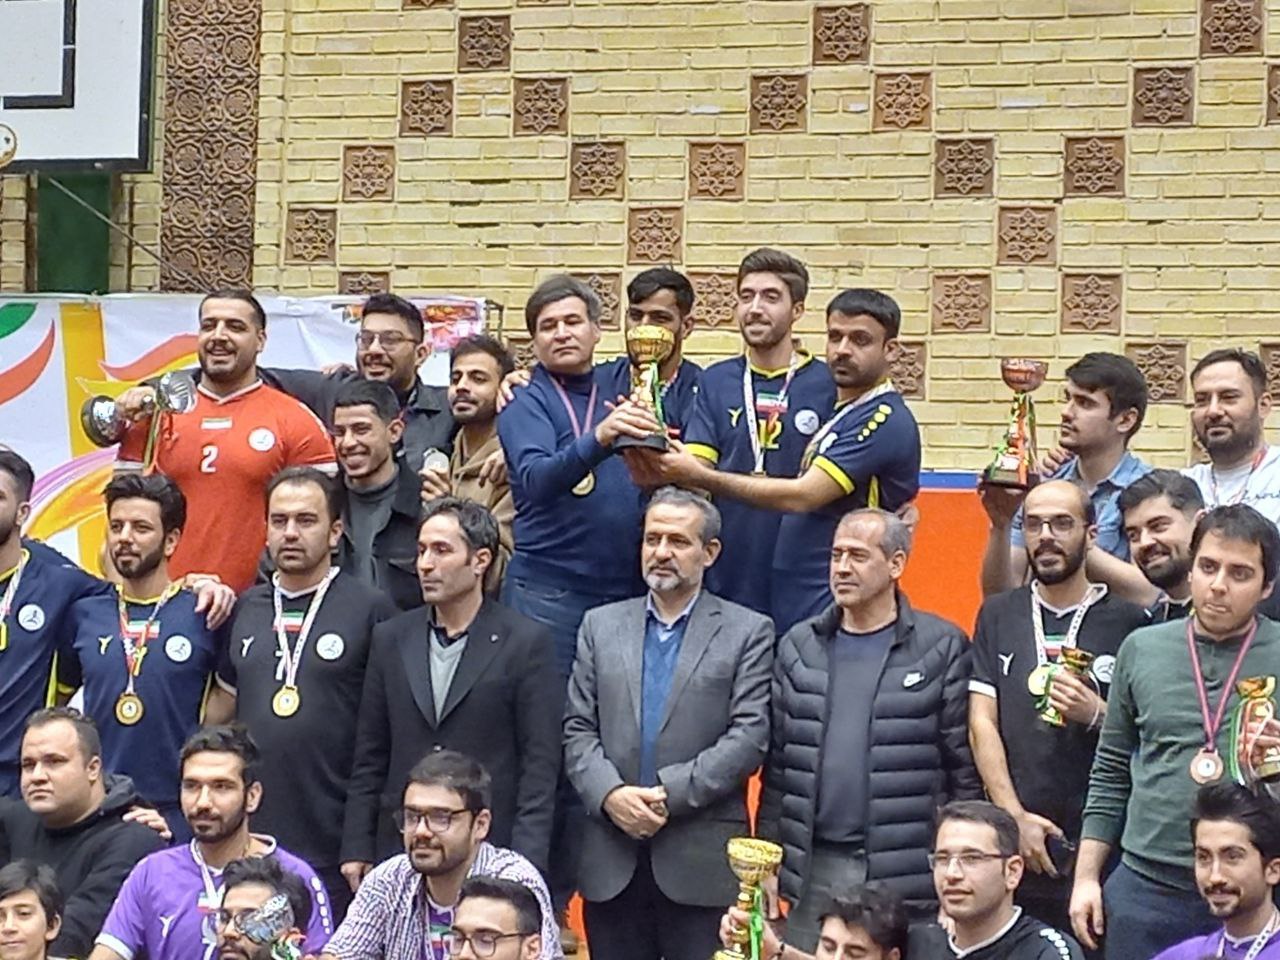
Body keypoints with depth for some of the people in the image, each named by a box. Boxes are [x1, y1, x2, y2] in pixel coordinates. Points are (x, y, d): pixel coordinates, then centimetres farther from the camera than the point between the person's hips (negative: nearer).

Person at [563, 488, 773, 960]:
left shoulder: (748, 632, 3)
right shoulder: (600, 625, 13)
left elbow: (749, 737, -7)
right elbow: (578, 730, 7)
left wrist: (669, 794, -13)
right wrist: (610, 794, -10)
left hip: (702, 865, -3)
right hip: (612, 864, 3)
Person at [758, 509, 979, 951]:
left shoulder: (942, 647, 0)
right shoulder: (799, 646, 11)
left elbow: (965, 768, -1)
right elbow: (777, 767, 11)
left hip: (904, 878, -3)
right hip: (814, 869, 3)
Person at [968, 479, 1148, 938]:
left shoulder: (1128, 622, 1)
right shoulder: (997, 615, 10)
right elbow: (982, 723, 4)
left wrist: (1096, 715, -15)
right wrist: (1014, 815, -6)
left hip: (1097, 844, -2)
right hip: (1011, 841, 2)